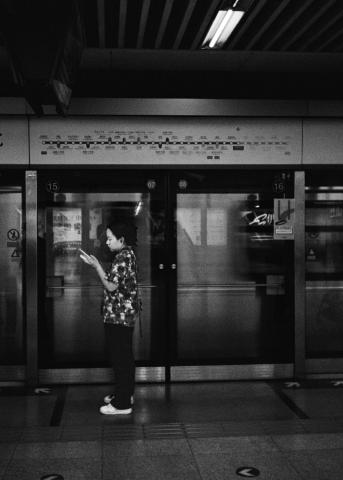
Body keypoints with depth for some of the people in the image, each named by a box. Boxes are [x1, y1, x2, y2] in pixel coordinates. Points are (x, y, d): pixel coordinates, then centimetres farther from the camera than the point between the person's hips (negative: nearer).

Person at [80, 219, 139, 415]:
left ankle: (122, 404, 2)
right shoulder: (128, 254, 13)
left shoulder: (123, 257, -19)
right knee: (125, 356, 18)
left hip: (118, 316, -11)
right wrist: (97, 265, 11)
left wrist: (96, 265, -16)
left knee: (120, 358, -4)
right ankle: (126, 394, 31)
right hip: (126, 313, 11)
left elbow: (111, 285, -21)